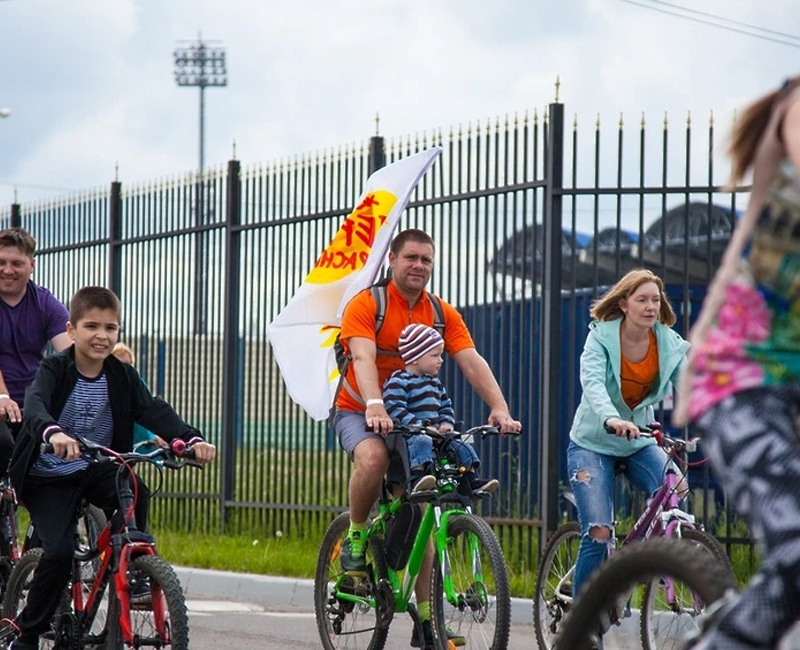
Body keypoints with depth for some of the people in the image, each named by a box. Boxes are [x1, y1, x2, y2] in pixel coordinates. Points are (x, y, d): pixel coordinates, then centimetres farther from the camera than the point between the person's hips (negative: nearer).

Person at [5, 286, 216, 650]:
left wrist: (191, 438, -36)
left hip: (97, 470, 4)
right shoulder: (54, 370, -13)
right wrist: (54, 433, -57)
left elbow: (153, 411, -15)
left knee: (136, 493, -28)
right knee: (59, 551, -21)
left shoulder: (122, 377, -2)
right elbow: (35, 405, -33)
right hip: (48, 477, -4)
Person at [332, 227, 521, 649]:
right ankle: (355, 538, -12)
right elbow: (363, 358, -30)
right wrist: (376, 407, -48)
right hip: (358, 412, -4)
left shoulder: (442, 314, -2)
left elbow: (472, 362, -13)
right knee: (373, 457, -38)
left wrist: (499, 408, -29)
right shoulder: (366, 305, -14)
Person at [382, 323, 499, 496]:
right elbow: (395, 410, -19)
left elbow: (446, 407, 25)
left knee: (462, 448, -8)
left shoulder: (434, 382, 20)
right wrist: (421, 426, -25)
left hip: (436, 434, 8)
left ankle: (472, 480, -2)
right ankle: (416, 478, -48)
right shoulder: (398, 382, -8)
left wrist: (446, 424, 2)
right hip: (410, 435, -8)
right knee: (422, 442, -38)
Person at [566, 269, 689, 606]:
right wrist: (611, 419, -54)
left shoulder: (670, 344, -7)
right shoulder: (601, 337, -16)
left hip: (640, 442, 3)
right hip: (593, 443, -3)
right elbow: (592, 383, -33)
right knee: (599, 533, -15)